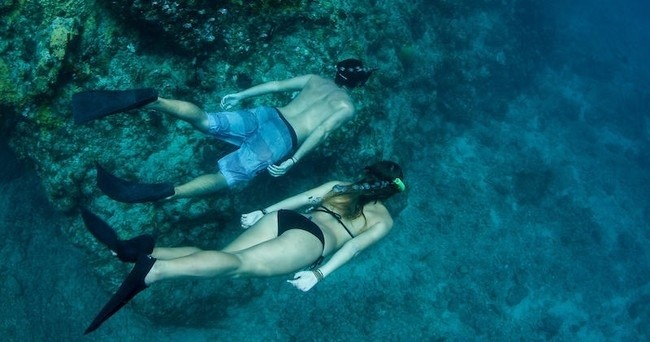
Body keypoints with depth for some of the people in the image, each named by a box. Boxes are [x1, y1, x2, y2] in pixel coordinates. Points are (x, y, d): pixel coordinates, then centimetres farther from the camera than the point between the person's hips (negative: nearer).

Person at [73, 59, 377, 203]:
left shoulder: (315, 79, 25)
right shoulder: (348, 107, 12)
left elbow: (276, 84, 20)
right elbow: (321, 132, -4)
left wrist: (240, 95, 24)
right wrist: (292, 161, -6)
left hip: (266, 116, 5)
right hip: (281, 140, -4)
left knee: (204, 120, -10)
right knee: (224, 177, -17)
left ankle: (147, 100, -37)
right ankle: (162, 193, -40)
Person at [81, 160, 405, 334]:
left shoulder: (341, 185, 33)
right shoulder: (384, 220, 21)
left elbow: (300, 198, 26)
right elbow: (354, 246, 3)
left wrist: (263, 212, 25)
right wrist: (320, 273, -5)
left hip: (288, 220, 5)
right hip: (311, 239, -5)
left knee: (228, 259, -6)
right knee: (239, 263, -25)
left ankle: (143, 252, -32)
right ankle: (153, 269, -49)